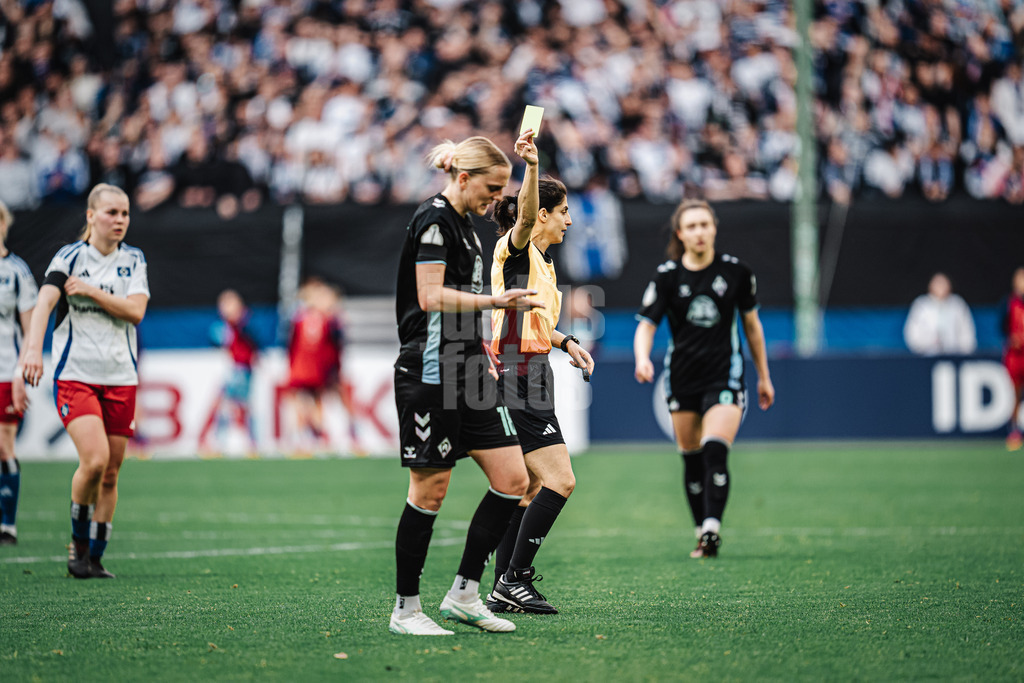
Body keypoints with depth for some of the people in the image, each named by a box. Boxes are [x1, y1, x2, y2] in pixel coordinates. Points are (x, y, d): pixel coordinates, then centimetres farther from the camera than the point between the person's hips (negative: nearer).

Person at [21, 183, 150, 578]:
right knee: (94, 460, -21)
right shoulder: (69, 257, -2)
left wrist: (92, 291, -13)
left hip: (120, 378, 4)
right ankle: (78, 541, 2)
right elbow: (45, 301, -17)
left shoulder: (133, 260, 9)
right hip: (75, 375, -4)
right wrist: (33, 348, -33)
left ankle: (95, 557, 16)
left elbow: (135, 310, -5)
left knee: (110, 474, 4)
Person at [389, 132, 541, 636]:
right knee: (429, 490, -4)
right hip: (430, 372, -9)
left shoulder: (462, 221, 17)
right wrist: (494, 301, -27)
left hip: (467, 372, 9)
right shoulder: (433, 219, -11)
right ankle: (406, 609, 6)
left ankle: (464, 594, 9)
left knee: (512, 480, 2)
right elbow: (432, 297, -19)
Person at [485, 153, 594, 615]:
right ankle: (516, 579, -11)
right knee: (559, 480, -13)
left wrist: (566, 342, 21)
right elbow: (525, 215, -33)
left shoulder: (540, 259, 19)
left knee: (529, 488, 11)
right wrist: (531, 166, -48)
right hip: (519, 381, -10)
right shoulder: (515, 249, -9)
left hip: (527, 380, 10)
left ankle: (503, 589, 13)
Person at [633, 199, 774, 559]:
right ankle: (702, 532, 18)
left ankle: (712, 528, -25)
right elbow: (646, 324, -5)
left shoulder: (736, 271, -2)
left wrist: (764, 376, 14)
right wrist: (642, 358, -27)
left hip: (725, 376, -2)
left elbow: (751, 323, 10)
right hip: (682, 377, 2)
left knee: (715, 452, -19)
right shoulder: (667, 276, -3)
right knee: (692, 458, 7)